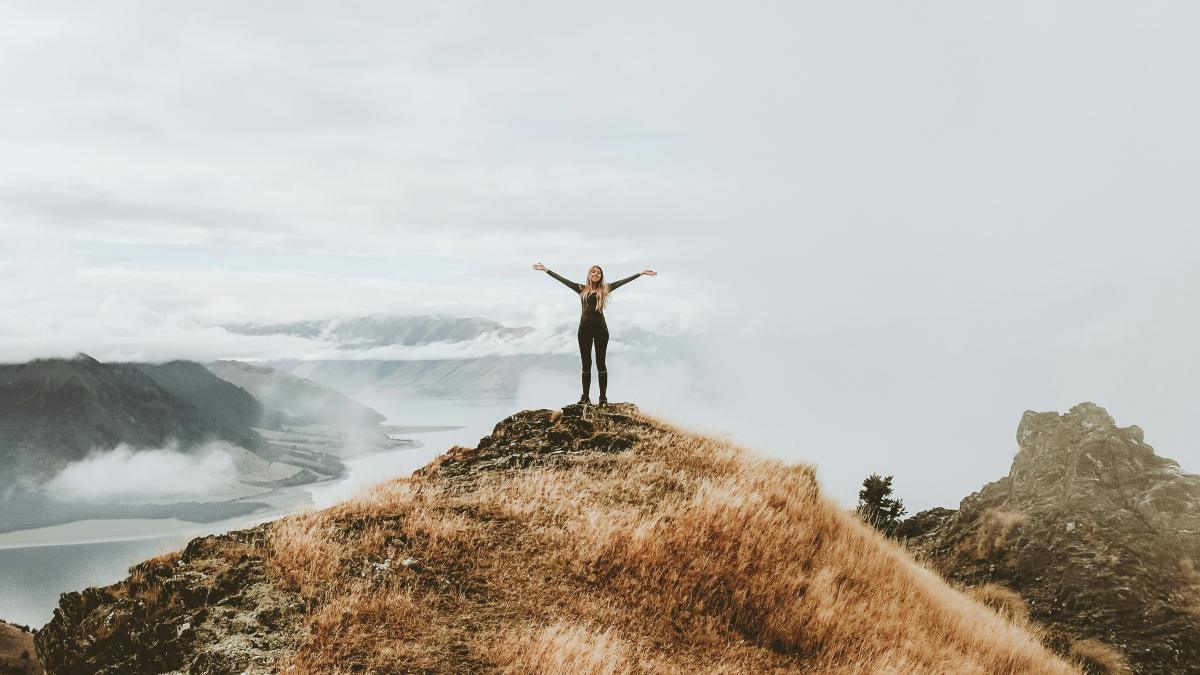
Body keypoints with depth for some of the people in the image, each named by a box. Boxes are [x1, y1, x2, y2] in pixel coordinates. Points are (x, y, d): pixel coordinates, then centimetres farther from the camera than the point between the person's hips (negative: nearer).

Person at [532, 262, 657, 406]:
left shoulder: (605, 289, 7)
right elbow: (563, 280, 11)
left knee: (601, 363, 2)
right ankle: (585, 397, 9)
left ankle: (603, 398, 4)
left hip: (600, 329, -1)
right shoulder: (582, 289, 9)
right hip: (585, 328, 1)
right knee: (586, 364, 5)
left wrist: (641, 273, 4)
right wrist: (546, 270, 11)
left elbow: (623, 281, 6)